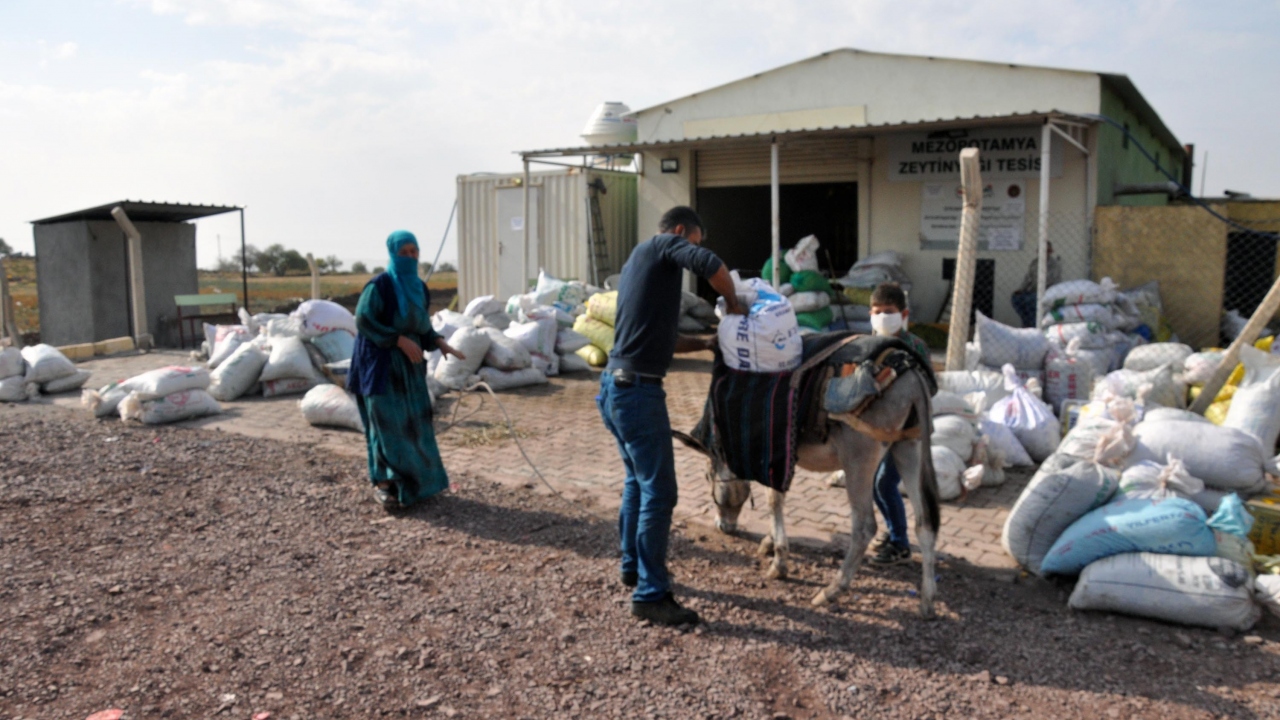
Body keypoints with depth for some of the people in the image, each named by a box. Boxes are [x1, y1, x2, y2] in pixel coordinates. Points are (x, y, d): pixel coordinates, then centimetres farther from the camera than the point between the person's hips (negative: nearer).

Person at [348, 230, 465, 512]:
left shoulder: (419, 288, 8)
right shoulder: (380, 285, -14)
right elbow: (363, 321, -18)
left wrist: (439, 342, -2)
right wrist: (400, 340, -23)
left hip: (408, 364, 7)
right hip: (381, 363, -7)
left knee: (413, 422, 10)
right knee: (387, 422, -5)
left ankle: (413, 479, 22)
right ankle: (383, 482, 6)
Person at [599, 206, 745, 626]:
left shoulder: (637, 262, 23)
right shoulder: (663, 245, -3)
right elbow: (709, 264, -23)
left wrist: (710, 342, 20)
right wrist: (733, 304, -6)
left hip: (617, 386, 10)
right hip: (638, 391, -10)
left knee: (638, 480, 23)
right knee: (658, 492, -5)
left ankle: (633, 567, 37)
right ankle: (650, 595, 1)